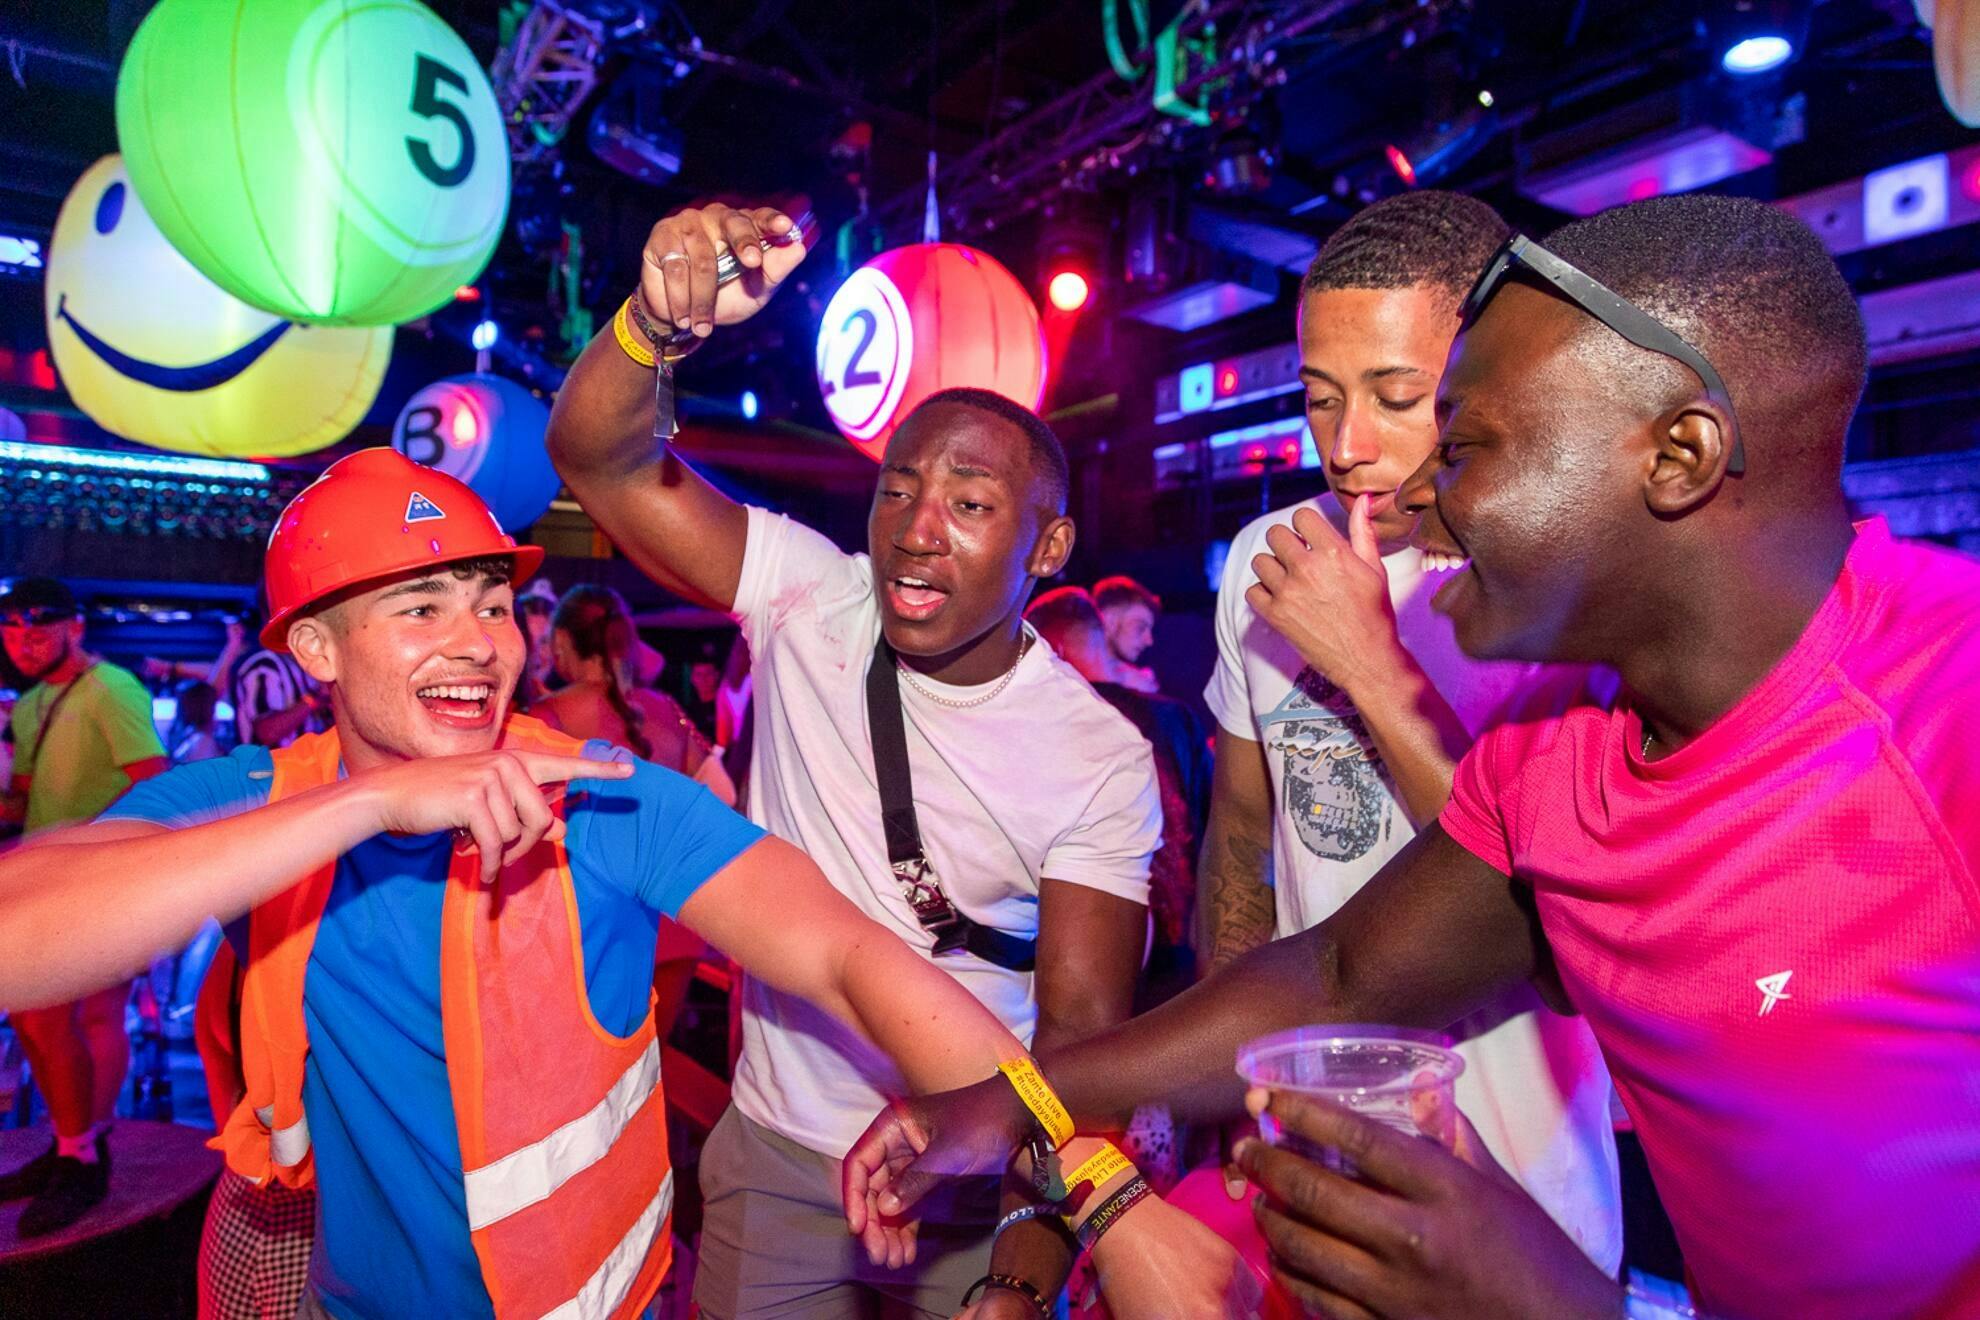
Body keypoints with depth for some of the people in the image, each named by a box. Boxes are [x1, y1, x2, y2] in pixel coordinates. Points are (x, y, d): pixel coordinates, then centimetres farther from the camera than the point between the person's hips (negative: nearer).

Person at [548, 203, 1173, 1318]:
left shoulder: (1104, 757, -15)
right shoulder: (812, 603, -11)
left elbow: (1086, 1027, -16)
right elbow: (597, 459, -17)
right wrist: (660, 318, -37)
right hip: (775, 1157, 2)